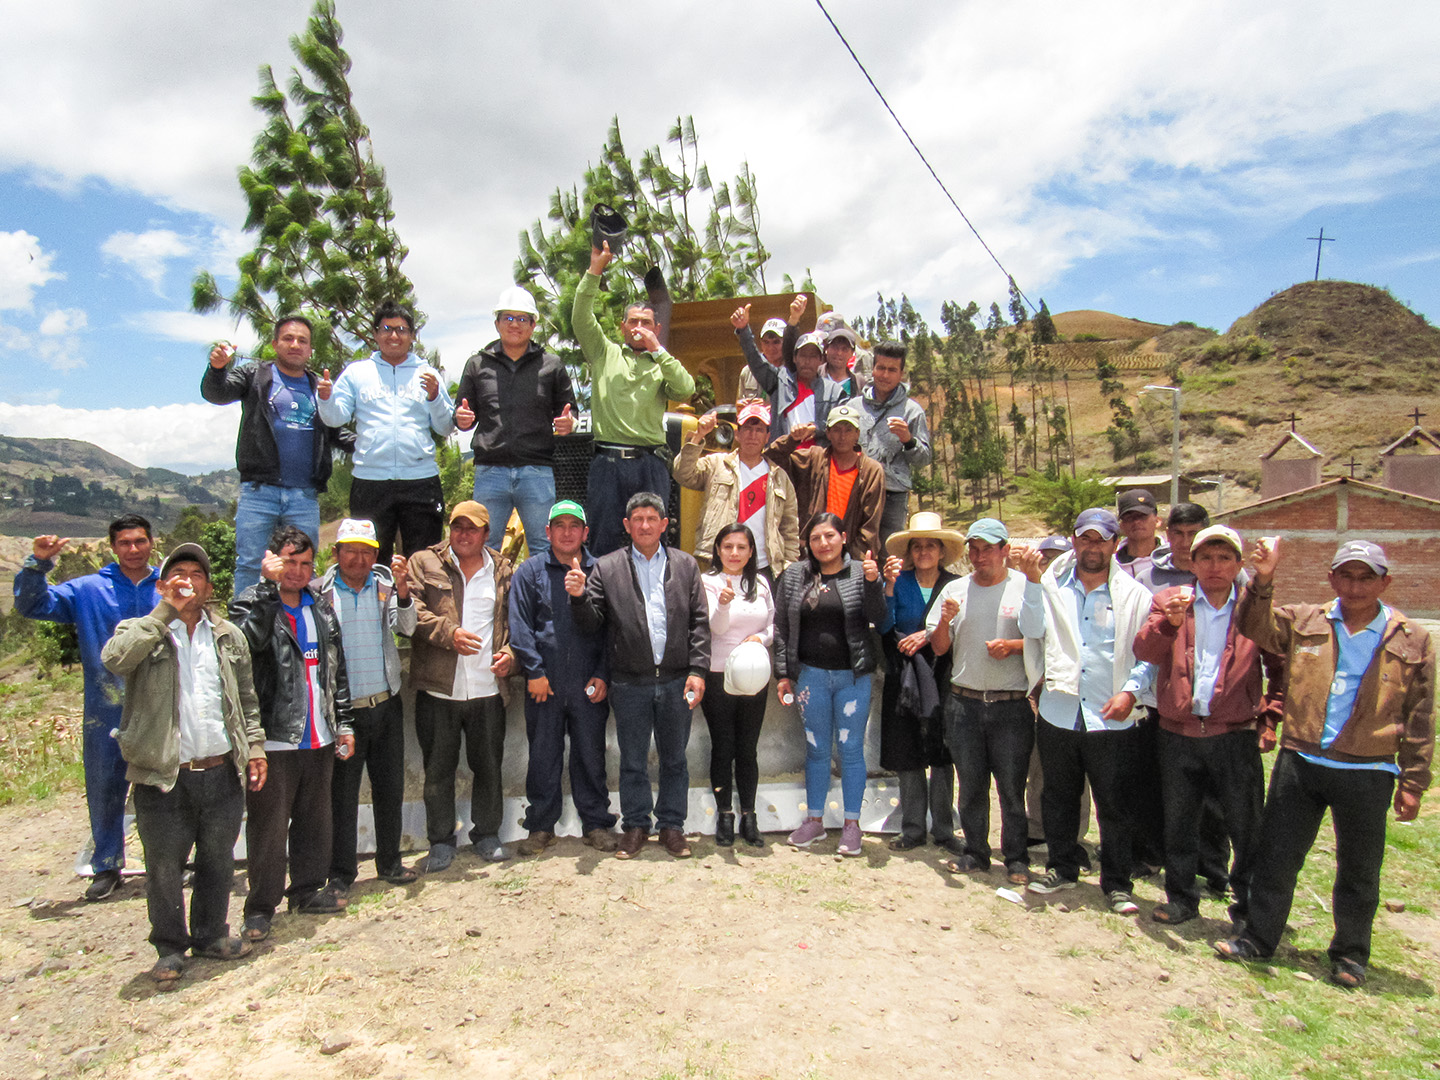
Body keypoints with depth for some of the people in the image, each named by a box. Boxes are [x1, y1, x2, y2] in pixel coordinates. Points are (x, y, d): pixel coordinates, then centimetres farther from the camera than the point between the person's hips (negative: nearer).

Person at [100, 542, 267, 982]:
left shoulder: (229, 635, 11)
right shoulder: (142, 631, 0)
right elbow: (114, 658, -24)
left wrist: (255, 745, 8)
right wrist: (166, 611, -20)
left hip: (222, 772, 3)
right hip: (164, 777, -3)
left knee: (218, 860, 15)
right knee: (164, 866, 8)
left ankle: (211, 935, 32)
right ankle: (170, 947, 26)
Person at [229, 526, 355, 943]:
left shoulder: (321, 609, 12)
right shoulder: (251, 604, -4)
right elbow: (251, 638, -29)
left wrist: (343, 723, 13)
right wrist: (269, 584, -26)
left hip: (319, 737, 6)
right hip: (274, 737, -5)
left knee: (316, 819, 15)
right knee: (268, 825, 1)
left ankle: (308, 890, 29)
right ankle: (260, 907, 14)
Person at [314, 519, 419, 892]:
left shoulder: (385, 583, 2)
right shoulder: (321, 592, -4)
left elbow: (406, 628, -8)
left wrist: (402, 590, -23)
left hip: (387, 704, 3)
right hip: (344, 708, -2)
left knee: (390, 788, 12)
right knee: (342, 793, 6)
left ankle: (390, 862, 28)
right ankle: (341, 872, 21)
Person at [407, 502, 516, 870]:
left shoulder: (502, 570, 10)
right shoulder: (423, 562, 4)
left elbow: (514, 619, 16)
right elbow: (411, 608, -8)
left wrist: (511, 651, 0)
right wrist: (448, 633, -18)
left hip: (487, 688, 2)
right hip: (438, 688, -1)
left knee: (488, 766, 11)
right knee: (438, 769, 9)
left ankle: (487, 833, 28)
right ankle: (441, 841, 24)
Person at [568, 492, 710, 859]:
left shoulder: (686, 565, 6)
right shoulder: (606, 568, 3)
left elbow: (699, 622, 3)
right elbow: (591, 624, 1)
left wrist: (698, 670, -5)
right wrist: (579, 597, -19)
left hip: (676, 681, 1)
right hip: (630, 684, -1)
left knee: (674, 759, 12)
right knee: (633, 761, 11)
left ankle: (672, 825, 27)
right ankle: (635, 826, 27)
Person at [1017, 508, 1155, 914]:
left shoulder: (1134, 594, 2)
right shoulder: (1053, 585, 4)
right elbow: (1033, 630, -9)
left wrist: (1131, 690, -12)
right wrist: (1033, 581, -17)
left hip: (1110, 719, -2)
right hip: (1058, 713, 2)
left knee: (1114, 805, 5)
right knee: (1059, 799, 15)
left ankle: (1117, 884, 21)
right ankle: (1062, 868, 33)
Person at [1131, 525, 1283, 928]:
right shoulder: (1169, 600, 3)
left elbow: (1281, 670, 11)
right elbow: (1146, 652, -11)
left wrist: (1271, 720, 3)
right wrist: (1169, 623, -29)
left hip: (1236, 735, -1)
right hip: (1178, 734, 1)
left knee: (1247, 826, 5)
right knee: (1178, 822, 13)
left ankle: (1251, 905, 25)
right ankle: (1181, 898, 30)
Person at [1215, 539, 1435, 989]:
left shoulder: (1411, 642, 1)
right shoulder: (1303, 622, 4)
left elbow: (1420, 719, 4)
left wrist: (1413, 782, 2)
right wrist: (1263, 581, -21)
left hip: (1367, 772, -1)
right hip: (1299, 764, 1)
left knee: (1358, 871, 13)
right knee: (1276, 856, 8)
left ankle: (1350, 955, 31)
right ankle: (1258, 938, 22)